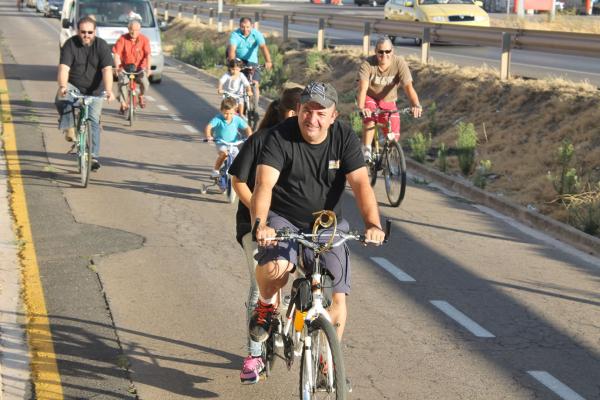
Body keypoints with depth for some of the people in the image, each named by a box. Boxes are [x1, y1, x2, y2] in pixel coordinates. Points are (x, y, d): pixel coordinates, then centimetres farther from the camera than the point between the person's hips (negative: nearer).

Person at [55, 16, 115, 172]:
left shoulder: (101, 46, -10)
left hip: (94, 91, 0)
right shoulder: (70, 45, -11)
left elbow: (107, 69, -21)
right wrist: (62, 86, -41)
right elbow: (64, 67, -23)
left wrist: (108, 90, -37)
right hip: (73, 86, 0)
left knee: (93, 120, -8)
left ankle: (94, 156, -4)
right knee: (61, 98, -31)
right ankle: (68, 128, -11)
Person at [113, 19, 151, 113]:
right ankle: (124, 104, -6)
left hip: (139, 67, 0)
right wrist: (117, 67, -25)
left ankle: (141, 96, 10)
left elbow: (148, 55, -14)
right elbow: (117, 54, -11)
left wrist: (148, 68, -27)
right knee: (122, 82, -25)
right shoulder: (123, 39, -7)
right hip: (125, 67, 0)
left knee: (145, 83, -24)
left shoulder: (144, 40, -6)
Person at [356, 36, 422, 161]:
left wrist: (416, 105, -49)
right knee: (369, 117, -35)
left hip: (388, 101, 2)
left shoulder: (399, 63, -22)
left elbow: (408, 87, -31)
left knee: (394, 137, -8)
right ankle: (366, 151, -17)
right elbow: (363, 88, -37)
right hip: (369, 97, -2)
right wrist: (361, 108, -55)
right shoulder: (367, 64, -26)